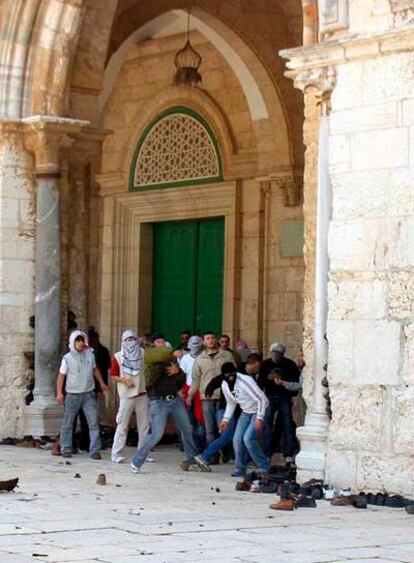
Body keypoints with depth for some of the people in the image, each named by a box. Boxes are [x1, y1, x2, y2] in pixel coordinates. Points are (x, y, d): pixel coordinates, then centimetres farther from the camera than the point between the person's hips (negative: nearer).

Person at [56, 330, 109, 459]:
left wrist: (102, 383, 22)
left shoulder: (89, 354, 4)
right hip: (72, 394, -2)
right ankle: (66, 449, 17)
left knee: (93, 422, -6)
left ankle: (95, 450, -5)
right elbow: (61, 376, -7)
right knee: (67, 423, 6)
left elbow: (95, 369, 20)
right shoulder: (67, 358, -7)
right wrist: (59, 393, -14)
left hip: (88, 394, 2)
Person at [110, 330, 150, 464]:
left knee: (144, 425, 7)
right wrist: (124, 380, -14)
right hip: (127, 395, -3)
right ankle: (116, 454, -2)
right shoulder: (118, 357, -1)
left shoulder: (143, 353, 6)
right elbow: (113, 375, 2)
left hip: (142, 394, 4)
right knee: (122, 425, -5)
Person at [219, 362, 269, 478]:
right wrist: (226, 419, 6)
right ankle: (240, 469, 11)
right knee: (237, 439, -3)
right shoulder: (225, 386, -3)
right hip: (246, 412, 7)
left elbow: (261, 399, -25)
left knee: (248, 438, -21)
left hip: (259, 411, -7)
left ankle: (264, 466, -8)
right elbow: (231, 403, 15)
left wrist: (259, 418, -31)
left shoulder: (245, 381, -27)